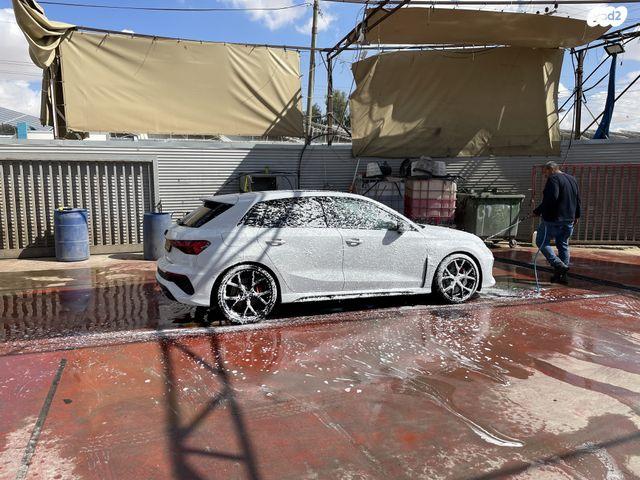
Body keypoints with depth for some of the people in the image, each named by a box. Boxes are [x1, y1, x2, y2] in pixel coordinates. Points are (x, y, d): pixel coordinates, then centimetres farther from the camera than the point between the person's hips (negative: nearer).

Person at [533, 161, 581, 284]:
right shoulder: (572, 179, 16)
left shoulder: (553, 179, -12)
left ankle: (559, 265, -13)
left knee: (541, 241, 3)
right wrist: (576, 215, 30)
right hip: (569, 219, 9)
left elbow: (551, 199, -25)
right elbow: (578, 199, 21)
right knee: (563, 245, 13)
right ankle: (562, 275, 15)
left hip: (553, 218, -8)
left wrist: (538, 211, -18)